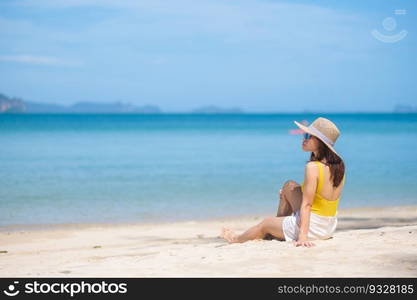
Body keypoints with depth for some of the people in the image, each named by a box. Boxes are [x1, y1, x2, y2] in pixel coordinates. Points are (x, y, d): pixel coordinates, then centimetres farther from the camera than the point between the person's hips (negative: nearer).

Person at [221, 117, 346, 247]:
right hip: (330, 226, 8)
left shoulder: (313, 167, -23)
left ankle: (236, 238, 50)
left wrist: (302, 236, -26)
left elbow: (306, 204, -25)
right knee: (289, 186, 24)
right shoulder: (339, 165, 0)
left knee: (265, 223, 20)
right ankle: (275, 233, 38)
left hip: (313, 227, -7)